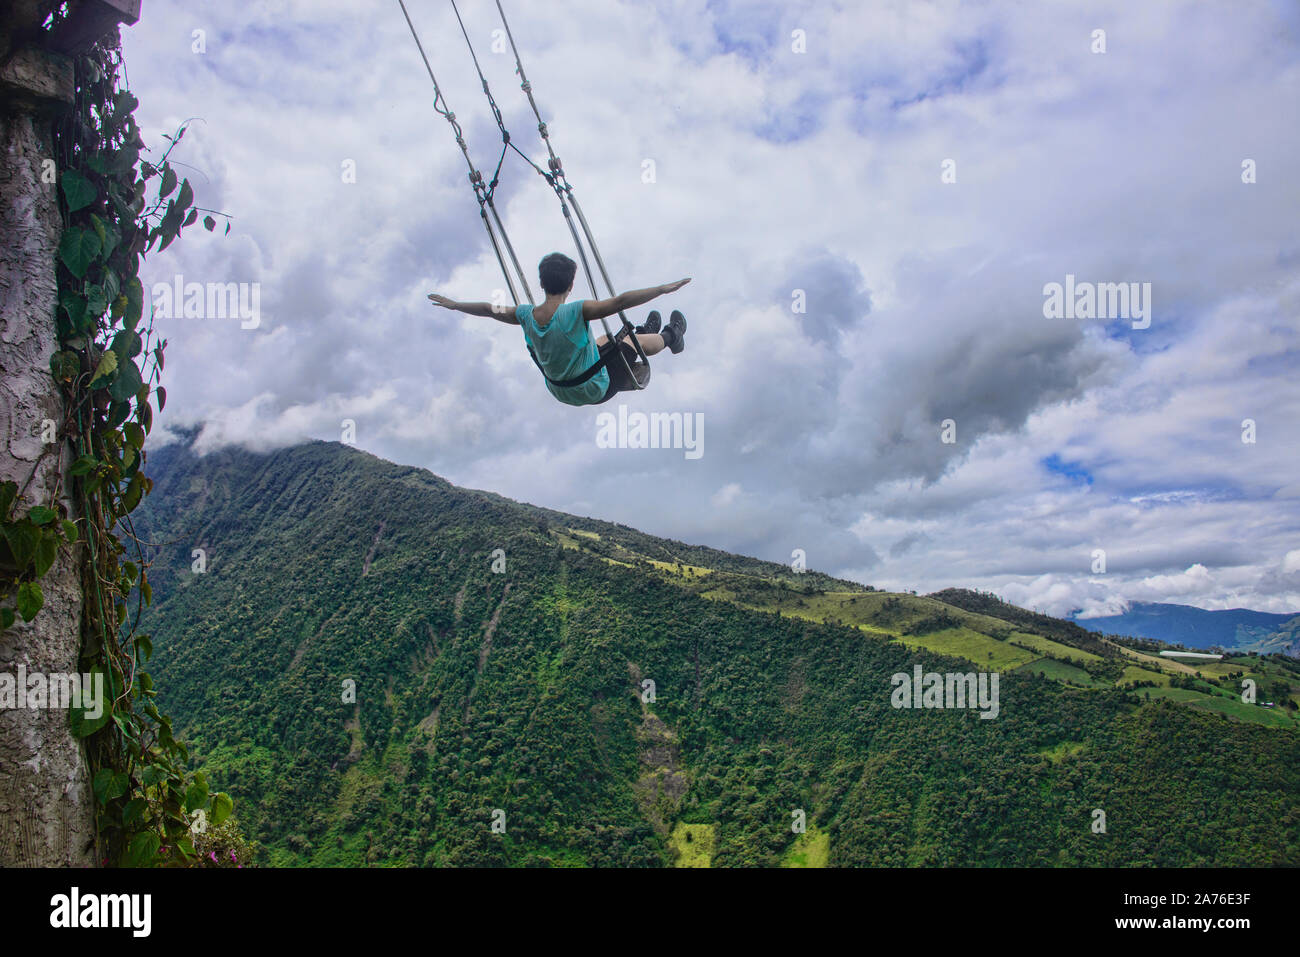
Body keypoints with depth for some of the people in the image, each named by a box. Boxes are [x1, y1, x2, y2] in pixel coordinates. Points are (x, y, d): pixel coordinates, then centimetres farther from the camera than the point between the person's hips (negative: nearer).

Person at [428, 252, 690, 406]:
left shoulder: (527, 316, -15)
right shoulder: (576, 312, -33)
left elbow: (489, 309, 1)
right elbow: (620, 302, -36)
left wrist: (454, 304, 17)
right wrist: (663, 289, -30)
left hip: (560, 392, 6)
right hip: (597, 391, -6)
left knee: (606, 340, 29)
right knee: (640, 341, 15)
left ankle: (643, 331, 56)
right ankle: (670, 338, 46)